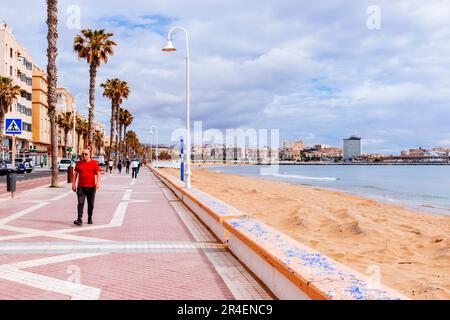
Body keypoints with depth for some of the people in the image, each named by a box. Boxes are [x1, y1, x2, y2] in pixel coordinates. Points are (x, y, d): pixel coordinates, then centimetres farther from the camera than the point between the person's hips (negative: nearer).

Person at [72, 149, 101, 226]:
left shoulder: (94, 163, 2)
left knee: (91, 204, 9)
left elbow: (98, 173, -3)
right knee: (80, 203, -9)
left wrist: (98, 182, -15)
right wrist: (73, 184, 5)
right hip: (81, 187, 1)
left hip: (91, 187, -1)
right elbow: (75, 174, 11)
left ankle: (90, 219, 22)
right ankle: (79, 220, -13)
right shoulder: (78, 163, 8)